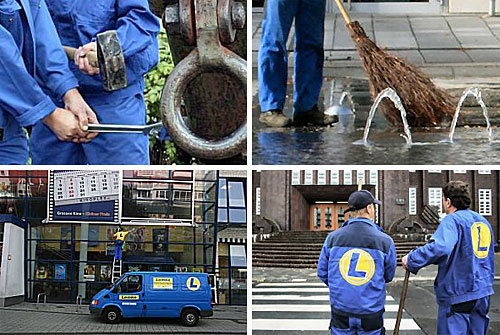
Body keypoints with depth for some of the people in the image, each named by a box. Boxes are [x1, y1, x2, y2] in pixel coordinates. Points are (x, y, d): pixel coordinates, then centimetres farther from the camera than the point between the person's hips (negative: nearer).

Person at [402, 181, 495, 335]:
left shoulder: (452, 220, -12)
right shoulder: (483, 221, 15)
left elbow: (439, 247, -30)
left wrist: (412, 259, -23)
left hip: (458, 292, -8)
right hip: (482, 292, 8)